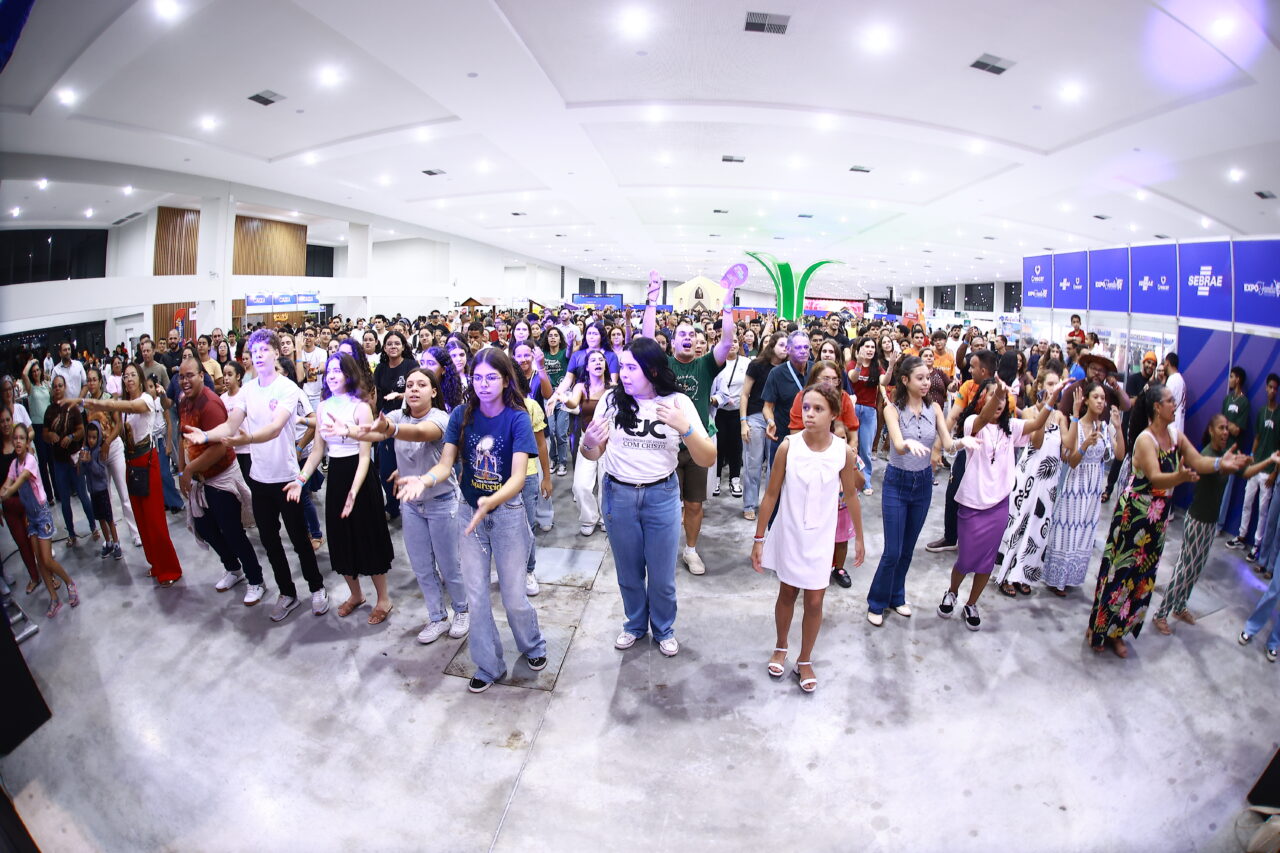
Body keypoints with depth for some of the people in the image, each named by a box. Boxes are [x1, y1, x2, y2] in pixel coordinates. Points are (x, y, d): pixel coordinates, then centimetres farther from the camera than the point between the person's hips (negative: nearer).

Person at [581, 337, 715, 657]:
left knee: (662, 575, 13)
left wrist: (684, 428, -31)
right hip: (618, 494, 1)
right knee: (628, 571, 18)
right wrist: (588, 442, -25)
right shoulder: (612, 399, -9)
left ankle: (664, 629, 39)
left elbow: (707, 459, -14)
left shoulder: (678, 402, -11)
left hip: (662, 495, -1)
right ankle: (635, 624, 44)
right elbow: (594, 454, -1)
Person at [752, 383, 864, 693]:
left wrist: (859, 537, 10)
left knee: (814, 601, 7)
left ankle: (804, 661, 30)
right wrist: (759, 538, -6)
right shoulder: (788, 446, -16)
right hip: (788, 533, 0)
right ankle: (781, 648, 42)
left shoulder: (844, 452, -12)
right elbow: (771, 494, -9)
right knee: (787, 594, 17)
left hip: (820, 538, 1)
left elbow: (851, 495, 3)